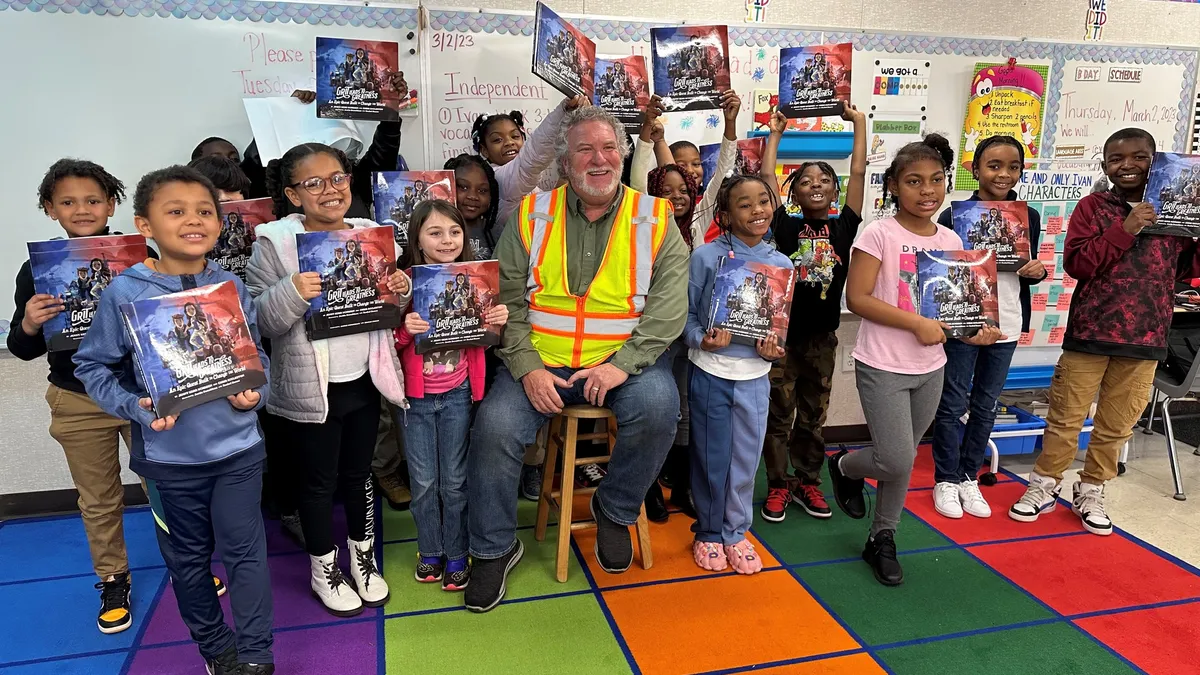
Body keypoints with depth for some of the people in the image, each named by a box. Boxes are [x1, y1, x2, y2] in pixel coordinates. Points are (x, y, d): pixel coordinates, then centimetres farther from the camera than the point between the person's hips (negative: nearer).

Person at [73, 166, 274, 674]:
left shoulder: (232, 288, -2)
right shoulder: (125, 293, -9)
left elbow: (257, 356, 7)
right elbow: (92, 366, -2)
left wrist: (254, 393, -12)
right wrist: (137, 408, -16)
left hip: (237, 446, 1)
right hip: (169, 455, 0)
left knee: (244, 549, 6)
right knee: (188, 558, 16)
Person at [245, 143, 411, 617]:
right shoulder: (274, 243, -10)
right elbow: (260, 320, -13)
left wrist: (400, 292, -11)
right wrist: (293, 292, -30)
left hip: (363, 380, 4)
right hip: (308, 389, -3)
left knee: (359, 475, 19)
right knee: (319, 482, 13)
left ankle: (363, 558, 40)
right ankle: (324, 571, 34)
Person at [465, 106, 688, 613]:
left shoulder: (655, 220, 3)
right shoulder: (532, 216, 5)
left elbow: (670, 304, -5)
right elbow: (507, 299, 1)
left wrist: (623, 363, -18)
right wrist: (527, 368, -13)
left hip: (625, 359, 0)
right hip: (540, 360, 1)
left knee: (658, 408, -29)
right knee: (495, 426, -21)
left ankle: (614, 511, 1)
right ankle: (494, 548, 4)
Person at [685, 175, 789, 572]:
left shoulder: (781, 264, 3)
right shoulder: (706, 256, -7)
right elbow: (686, 312, -4)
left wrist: (775, 348, -9)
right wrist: (701, 339, -21)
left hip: (754, 377, 3)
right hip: (710, 373, -2)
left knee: (745, 459, 12)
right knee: (710, 458, 8)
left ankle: (736, 532, 31)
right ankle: (709, 532, 28)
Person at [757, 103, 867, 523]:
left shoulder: (844, 226, 2)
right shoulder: (786, 225, -3)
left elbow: (858, 172, 0)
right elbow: (766, 178, -4)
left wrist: (859, 123, 4)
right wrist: (775, 134, 6)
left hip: (822, 335, 2)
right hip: (782, 333, -2)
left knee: (813, 417, 14)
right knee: (778, 415, 6)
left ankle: (807, 482, 27)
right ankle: (778, 486, 18)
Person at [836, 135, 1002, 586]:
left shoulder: (950, 241, 5)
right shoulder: (879, 234, -13)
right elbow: (856, 299, -17)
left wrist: (973, 330, -7)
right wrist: (916, 324, -22)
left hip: (930, 369, 6)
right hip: (883, 367, -5)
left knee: (904, 461, 14)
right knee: (896, 461, -8)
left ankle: (882, 539, 31)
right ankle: (845, 467, 25)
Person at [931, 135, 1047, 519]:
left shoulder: (1029, 217, 6)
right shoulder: (955, 215, -8)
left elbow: (1029, 270, 16)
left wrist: (1038, 271, -6)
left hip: (1006, 326, 4)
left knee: (986, 405, 13)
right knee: (953, 404, 3)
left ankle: (969, 477, 27)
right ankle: (946, 480, 17)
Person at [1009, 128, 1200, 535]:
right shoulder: (1093, 206, -2)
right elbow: (1075, 264, -13)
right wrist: (1125, 230, -20)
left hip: (1145, 339, 3)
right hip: (1089, 333, -3)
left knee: (1117, 425, 11)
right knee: (1065, 417, 5)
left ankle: (1091, 492, 27)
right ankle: (1044, 486, 20)